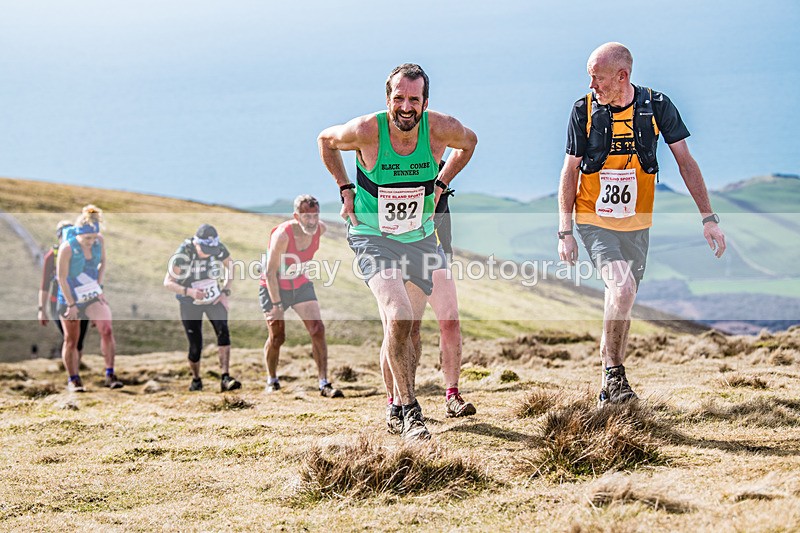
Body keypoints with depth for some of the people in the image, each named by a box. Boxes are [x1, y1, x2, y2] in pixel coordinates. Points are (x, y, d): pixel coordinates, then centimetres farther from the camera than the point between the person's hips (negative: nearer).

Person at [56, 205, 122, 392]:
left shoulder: (99, 241, -8)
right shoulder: (67, 248, -22)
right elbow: (61, 277, -17)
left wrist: (99, 285, 4)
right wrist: (71, 304, -16)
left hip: (93, 294, 3)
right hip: (70, 297, -3)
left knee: (107, 330, -15)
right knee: (71, 340, 6)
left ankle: (110, 374, -8)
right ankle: (73, 379, 21)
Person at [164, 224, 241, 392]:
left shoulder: (219, 249, -15)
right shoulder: (183, 254, -26)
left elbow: (230, 266, 6)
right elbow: (168, 282, -21)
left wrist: (225, 291, -4)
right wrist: (190, 292, -36)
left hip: (214, 299, 2)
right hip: (190, 303, -2)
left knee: (223, 331, -21)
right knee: (195, 346, -1)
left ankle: (225, 378, -26)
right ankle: (196, 380, 26)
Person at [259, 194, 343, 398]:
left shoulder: (320, 229, -12)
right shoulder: (282, 235, -29)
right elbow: (270, 272, -25)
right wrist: (276, 304, -25)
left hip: (301, 285, 5)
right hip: (274, 287, -5)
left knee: (318, 331, -10)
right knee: (277, 337, 0)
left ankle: (324, 384, -10)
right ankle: (272, 381, 25)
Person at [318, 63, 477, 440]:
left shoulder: (440, 129, -16)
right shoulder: (367, 131, -21)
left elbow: (469, 141, 9)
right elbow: (325, 140, 2)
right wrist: (345, 189, -1)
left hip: (419, 238, 4)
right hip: (372, 236, -3)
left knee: (410, 329, 10)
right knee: (398, 317, -23)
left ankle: (395, 405, 31)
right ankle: (409, 409, -15)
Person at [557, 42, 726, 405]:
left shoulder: (656, 106, -8)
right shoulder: (584, 110, -9)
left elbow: (685, 162, -2)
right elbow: (570, 172, -2)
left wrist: (708, 217, -7)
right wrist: (565, 232, -7)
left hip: (636, 224, 2)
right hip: (593, 221, -2)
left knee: (622, 302, 8)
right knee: (622, 288, -23)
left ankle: (610, 389, 23)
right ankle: (613, 372, -7)